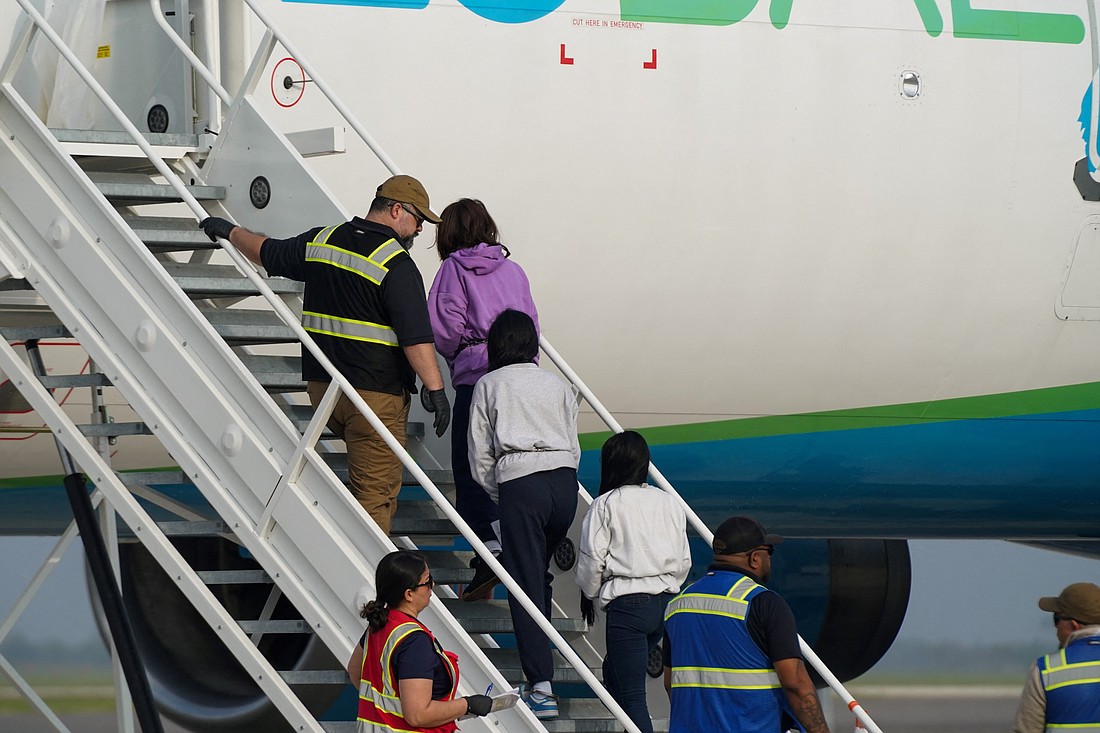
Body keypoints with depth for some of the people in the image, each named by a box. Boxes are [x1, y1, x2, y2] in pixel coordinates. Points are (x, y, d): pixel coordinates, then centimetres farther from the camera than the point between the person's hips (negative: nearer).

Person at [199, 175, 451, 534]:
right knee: (376, 492, -4)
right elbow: (416, 336, -19)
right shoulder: (397, 265, -13)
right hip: (375, 392, -7)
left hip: (321, 384, 7)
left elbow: (268, 253, 25)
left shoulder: (321, 242, 7)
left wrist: (231, 231, 42)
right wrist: (435, 388, -18)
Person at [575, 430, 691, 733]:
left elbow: (591, 560, -4)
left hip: (628, 603, -6)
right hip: (666, 601, 6)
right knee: (613, 671, 24)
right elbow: (684, 560, 13)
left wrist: (589, 594, 14)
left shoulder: (605, 505, -4)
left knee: (632, 694, -5)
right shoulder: (670, 503, 11)